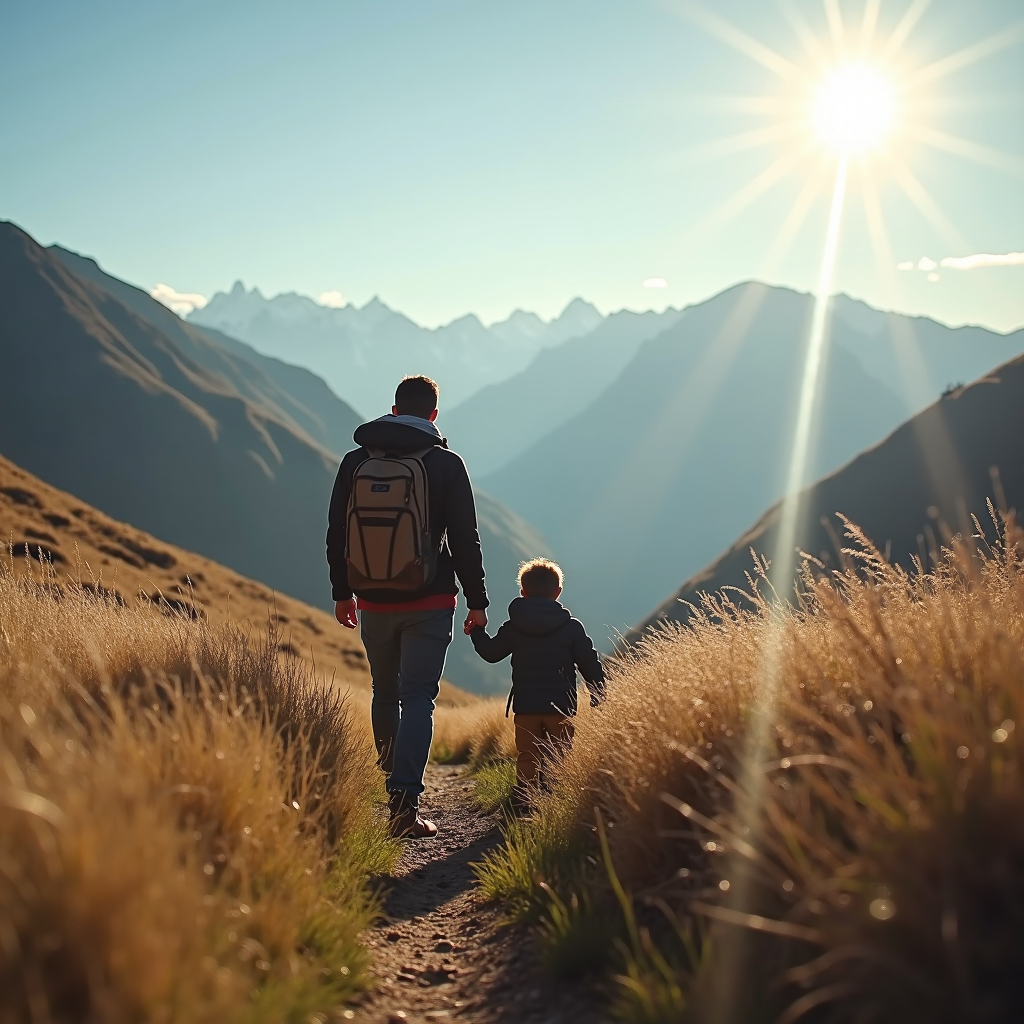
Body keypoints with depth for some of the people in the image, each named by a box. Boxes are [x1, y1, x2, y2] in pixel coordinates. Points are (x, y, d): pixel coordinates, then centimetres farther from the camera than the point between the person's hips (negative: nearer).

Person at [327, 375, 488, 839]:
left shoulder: (355, 461, 3)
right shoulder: (446, 464, -6)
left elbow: (336, 534, 8)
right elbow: (465, 539, -7)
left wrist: (341, 592, 19)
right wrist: (477, 601, 1)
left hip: (372, 602, 3)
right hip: (428, 603, -3)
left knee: (385, 690, 21)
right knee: (418, 698, -2)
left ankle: (394, 779, 35)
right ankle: (404, 805, -10)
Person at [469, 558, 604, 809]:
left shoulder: (512, 628, 2)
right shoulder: (572, 627, -1)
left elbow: (490, 652, 15)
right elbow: (590, 664, 1)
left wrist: (477, 632, 33)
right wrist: (598, 697, 12)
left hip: (525, 707, 1)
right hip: (561, 707, -1)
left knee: (527, 759, 8)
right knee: (559, 758, 7)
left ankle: (522, 801, -2)